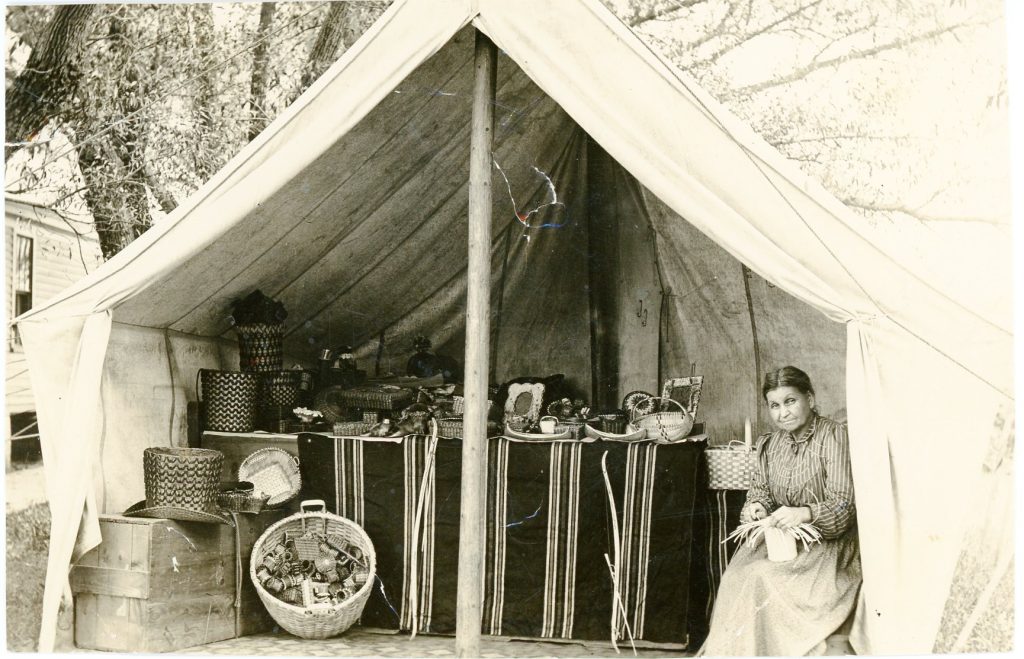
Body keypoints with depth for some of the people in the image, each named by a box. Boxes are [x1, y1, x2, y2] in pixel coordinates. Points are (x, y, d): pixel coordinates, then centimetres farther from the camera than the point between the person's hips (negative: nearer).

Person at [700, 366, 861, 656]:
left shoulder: (834, 436, -10)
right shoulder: (770, 443, 11)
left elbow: (843, 504, -15)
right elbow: (759, 488, 16)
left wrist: (804, 513, -33)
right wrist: (756, 506, -8)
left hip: (826, 540, -5)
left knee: (763, 576, -29)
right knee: (735, 577, -23)